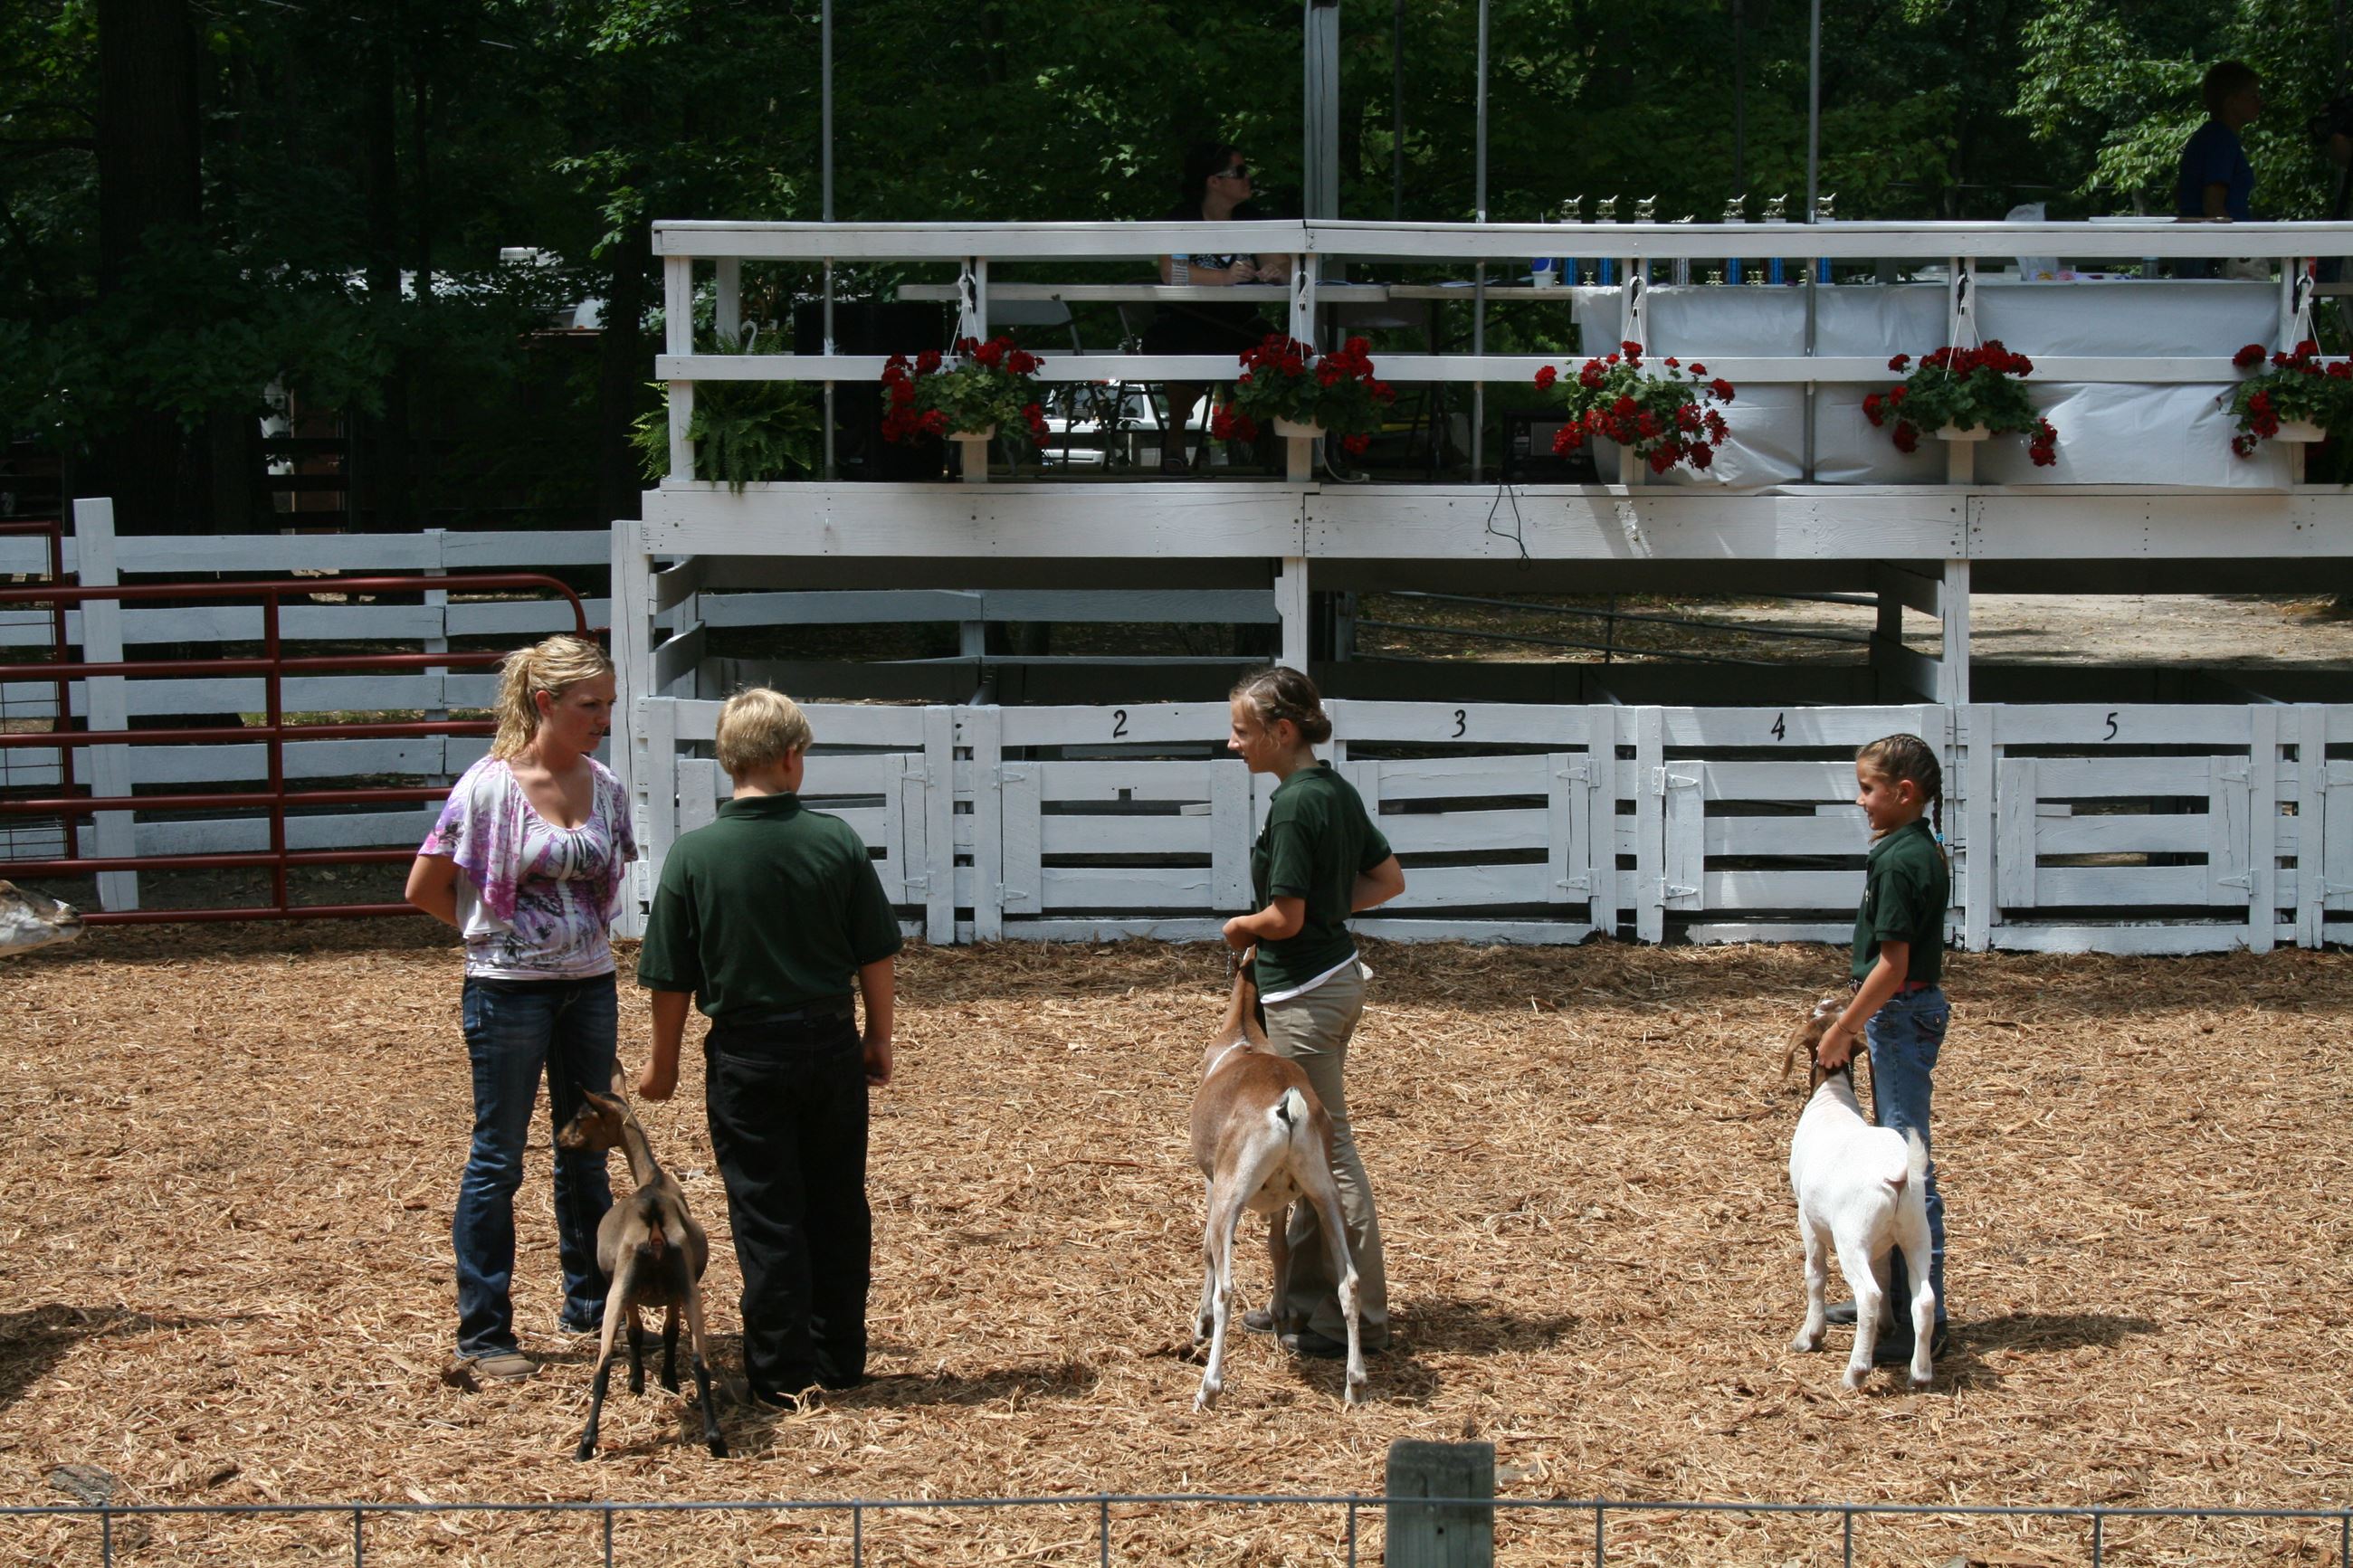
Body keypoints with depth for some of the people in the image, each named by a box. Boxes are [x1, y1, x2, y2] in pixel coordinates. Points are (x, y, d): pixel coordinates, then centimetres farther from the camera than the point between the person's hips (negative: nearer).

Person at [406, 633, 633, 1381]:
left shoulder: (605, 787, 2)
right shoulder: (489, 787, -13)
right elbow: (425, 890, -6)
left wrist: (583, 933, 7)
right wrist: (500, 930, 1)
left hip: (590, 985, 5)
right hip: (510, 990, -5)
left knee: (587, 1153, 15)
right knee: (497, 1158, 1)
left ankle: (592, 1306, 29)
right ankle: (483, 1332, 7)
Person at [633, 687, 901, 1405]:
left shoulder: (695, 854, -10)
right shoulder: (838, 841, -6)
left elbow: (672, 979, -5)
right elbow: (875, 955, 0)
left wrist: (663, 1062, 8)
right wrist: (879, 1038, 14)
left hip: (745, 1055, -2)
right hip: (831, 1044, 2)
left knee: (766, 1213, 5)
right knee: (837, 1207, 14)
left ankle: (784, 1371, 7)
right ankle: (841, 1358, 21)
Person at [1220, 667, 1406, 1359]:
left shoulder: (1293, 806, -20)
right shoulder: (1337, 790, 8)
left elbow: (1285, 919, -21)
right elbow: (1390, 880, 16)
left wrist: (1239, 927, -2)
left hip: (1304, 992, -10)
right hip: (1336, 972, 10)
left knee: (1330, 1154, -3)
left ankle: (1361, 1317, 3)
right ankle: (1306, 1299, 26)